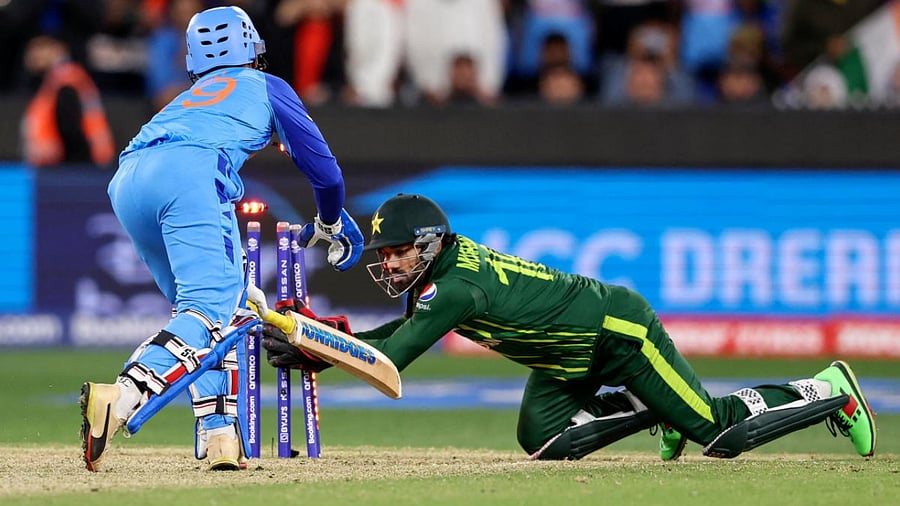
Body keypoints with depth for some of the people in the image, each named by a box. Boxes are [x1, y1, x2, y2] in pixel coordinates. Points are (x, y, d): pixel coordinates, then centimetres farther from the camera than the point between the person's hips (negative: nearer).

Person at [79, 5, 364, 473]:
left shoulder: (186, 99, 41)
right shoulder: (267, 87, 28)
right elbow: (323, 169, 27)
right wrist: (332, 224, 47)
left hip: (125, 183, 6)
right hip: (191, 173, -6)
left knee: (205, 306, 17)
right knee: (209, 307, -16)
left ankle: (218, 434, 2)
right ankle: (122, 396, -40)